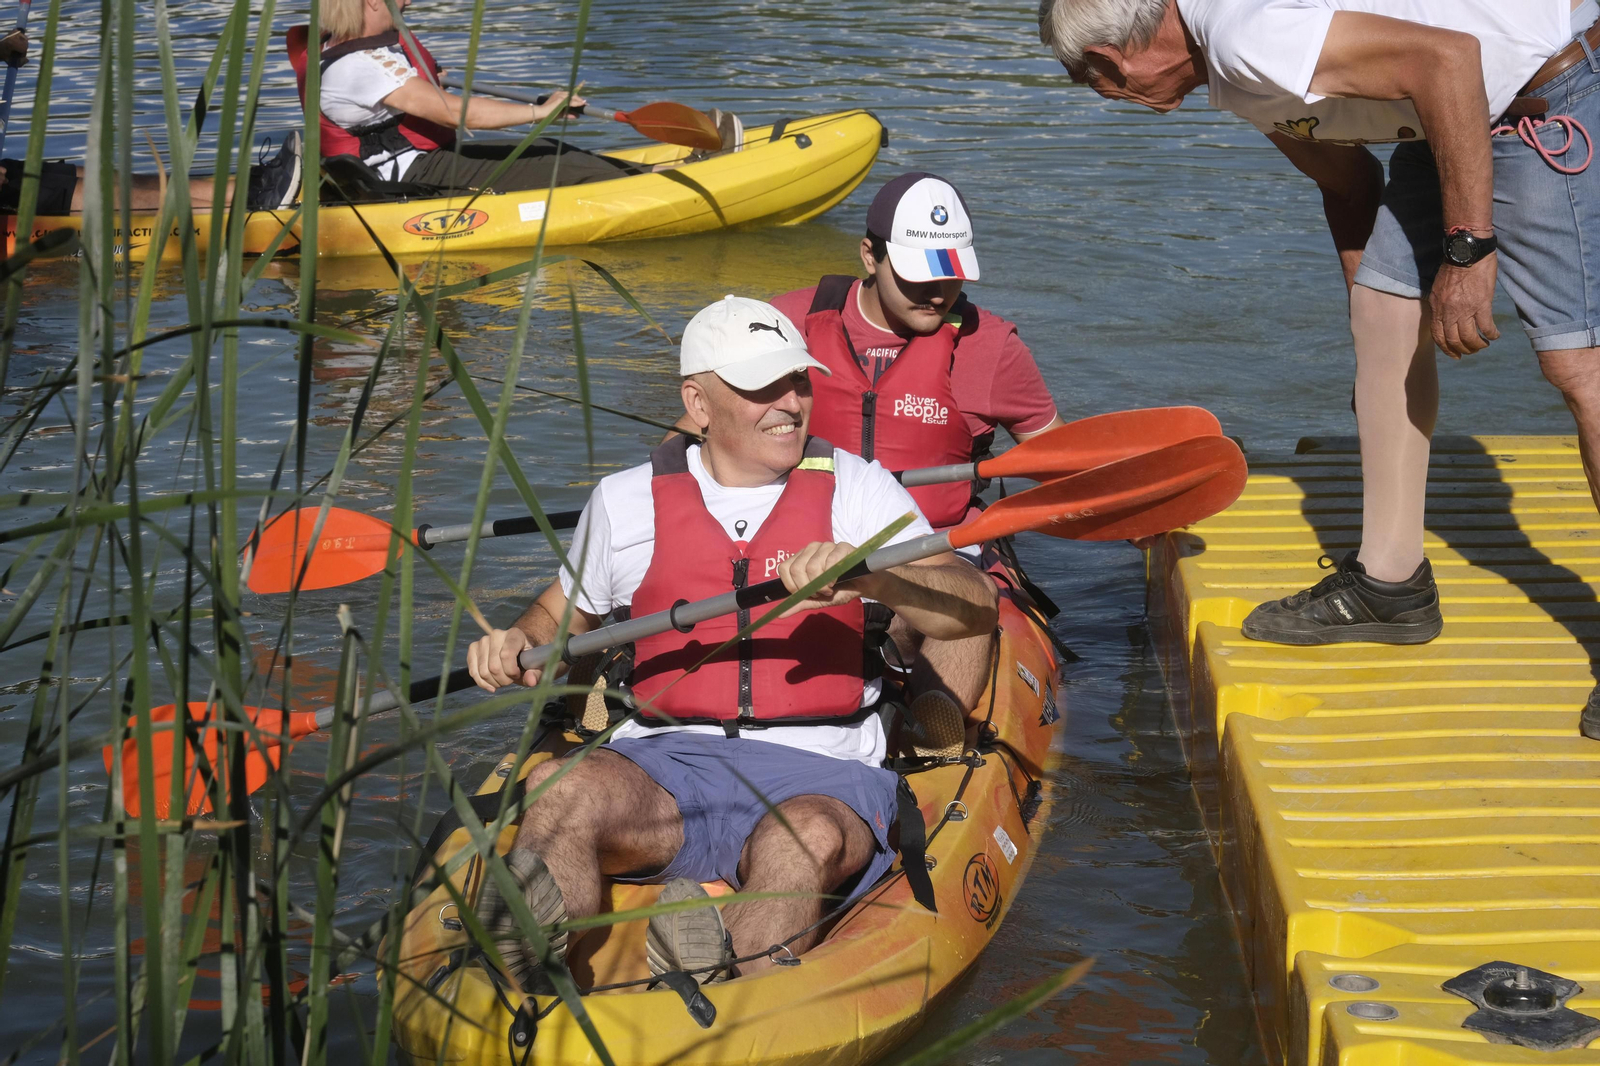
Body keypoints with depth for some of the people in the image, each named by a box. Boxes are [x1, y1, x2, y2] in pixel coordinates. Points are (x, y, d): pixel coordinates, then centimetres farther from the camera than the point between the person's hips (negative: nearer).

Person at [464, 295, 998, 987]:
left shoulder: (854, 488, 7)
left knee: (805, 839, -37)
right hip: (663, 765, 1)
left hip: (819, 775, -1)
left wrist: (869, 575, -24)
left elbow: (978, 608, -4)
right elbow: (565, 613, 28)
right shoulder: (626, 501, 12)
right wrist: (518, 646, 3)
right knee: (564, 791, -32)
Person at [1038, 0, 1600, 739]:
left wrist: (1467, 249, -25)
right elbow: (1346, 175, 22)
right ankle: (1389, 586, 19)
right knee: (1384, 312, 10)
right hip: (1471, 110, 10)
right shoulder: (1232, 75, 9)